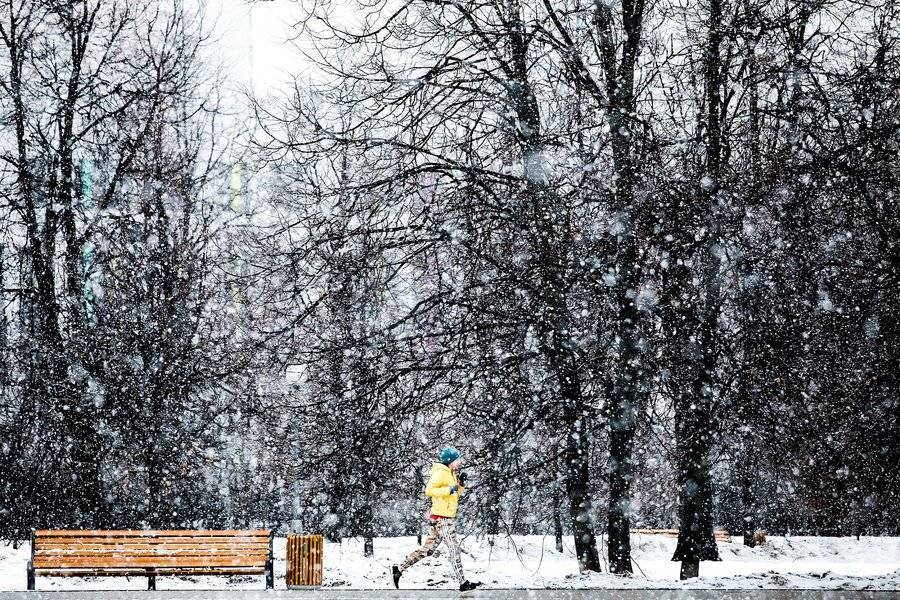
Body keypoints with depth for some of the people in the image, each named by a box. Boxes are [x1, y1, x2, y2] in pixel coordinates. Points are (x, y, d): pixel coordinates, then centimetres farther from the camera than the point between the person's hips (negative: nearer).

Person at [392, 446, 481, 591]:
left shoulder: (450, 473, 19)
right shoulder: (440, 473, -11)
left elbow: (457, 494, 27)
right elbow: (429, 490, -21)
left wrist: (460, 485, 8)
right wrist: (449, 489, -24)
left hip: (447, 517, 10)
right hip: (442, 518, -10)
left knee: (428, 549, 10)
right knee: (454, 549, -8)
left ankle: (399, 569, 14)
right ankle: (463, 583, -7)